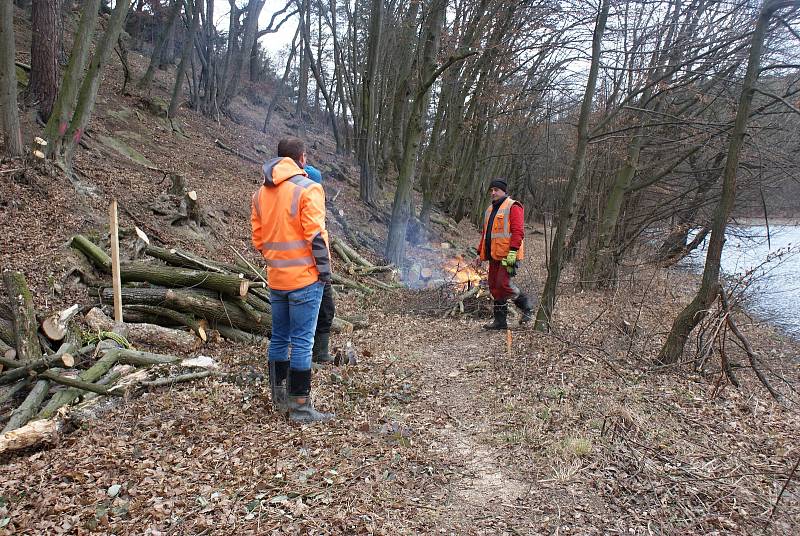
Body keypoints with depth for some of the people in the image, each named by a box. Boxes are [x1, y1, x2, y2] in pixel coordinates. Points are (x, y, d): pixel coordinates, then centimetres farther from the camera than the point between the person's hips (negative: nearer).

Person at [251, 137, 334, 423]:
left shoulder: (261, 193, 9)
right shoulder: (307, 189, -11)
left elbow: (258, 237, 11)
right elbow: (316, 235, -16)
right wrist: (324, 269, -8)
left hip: (276, 278, 7)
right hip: (305, 278, -7)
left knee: (279, 338, 16)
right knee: (302, 342, -1)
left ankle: (279, 397, 26)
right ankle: (300, 405, 5)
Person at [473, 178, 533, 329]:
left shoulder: (513, 207, -6)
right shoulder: (490, 210, 21)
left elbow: (518, 232, -15)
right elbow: (485, 234, 25)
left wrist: (512, 251, -23)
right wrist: (480, 253, 20)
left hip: (508, 256, -8)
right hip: (494, 256, 8)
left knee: (503, 283, -17)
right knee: (494, 287, 6)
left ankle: (526, 306, 6)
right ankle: (500, 321, 14)